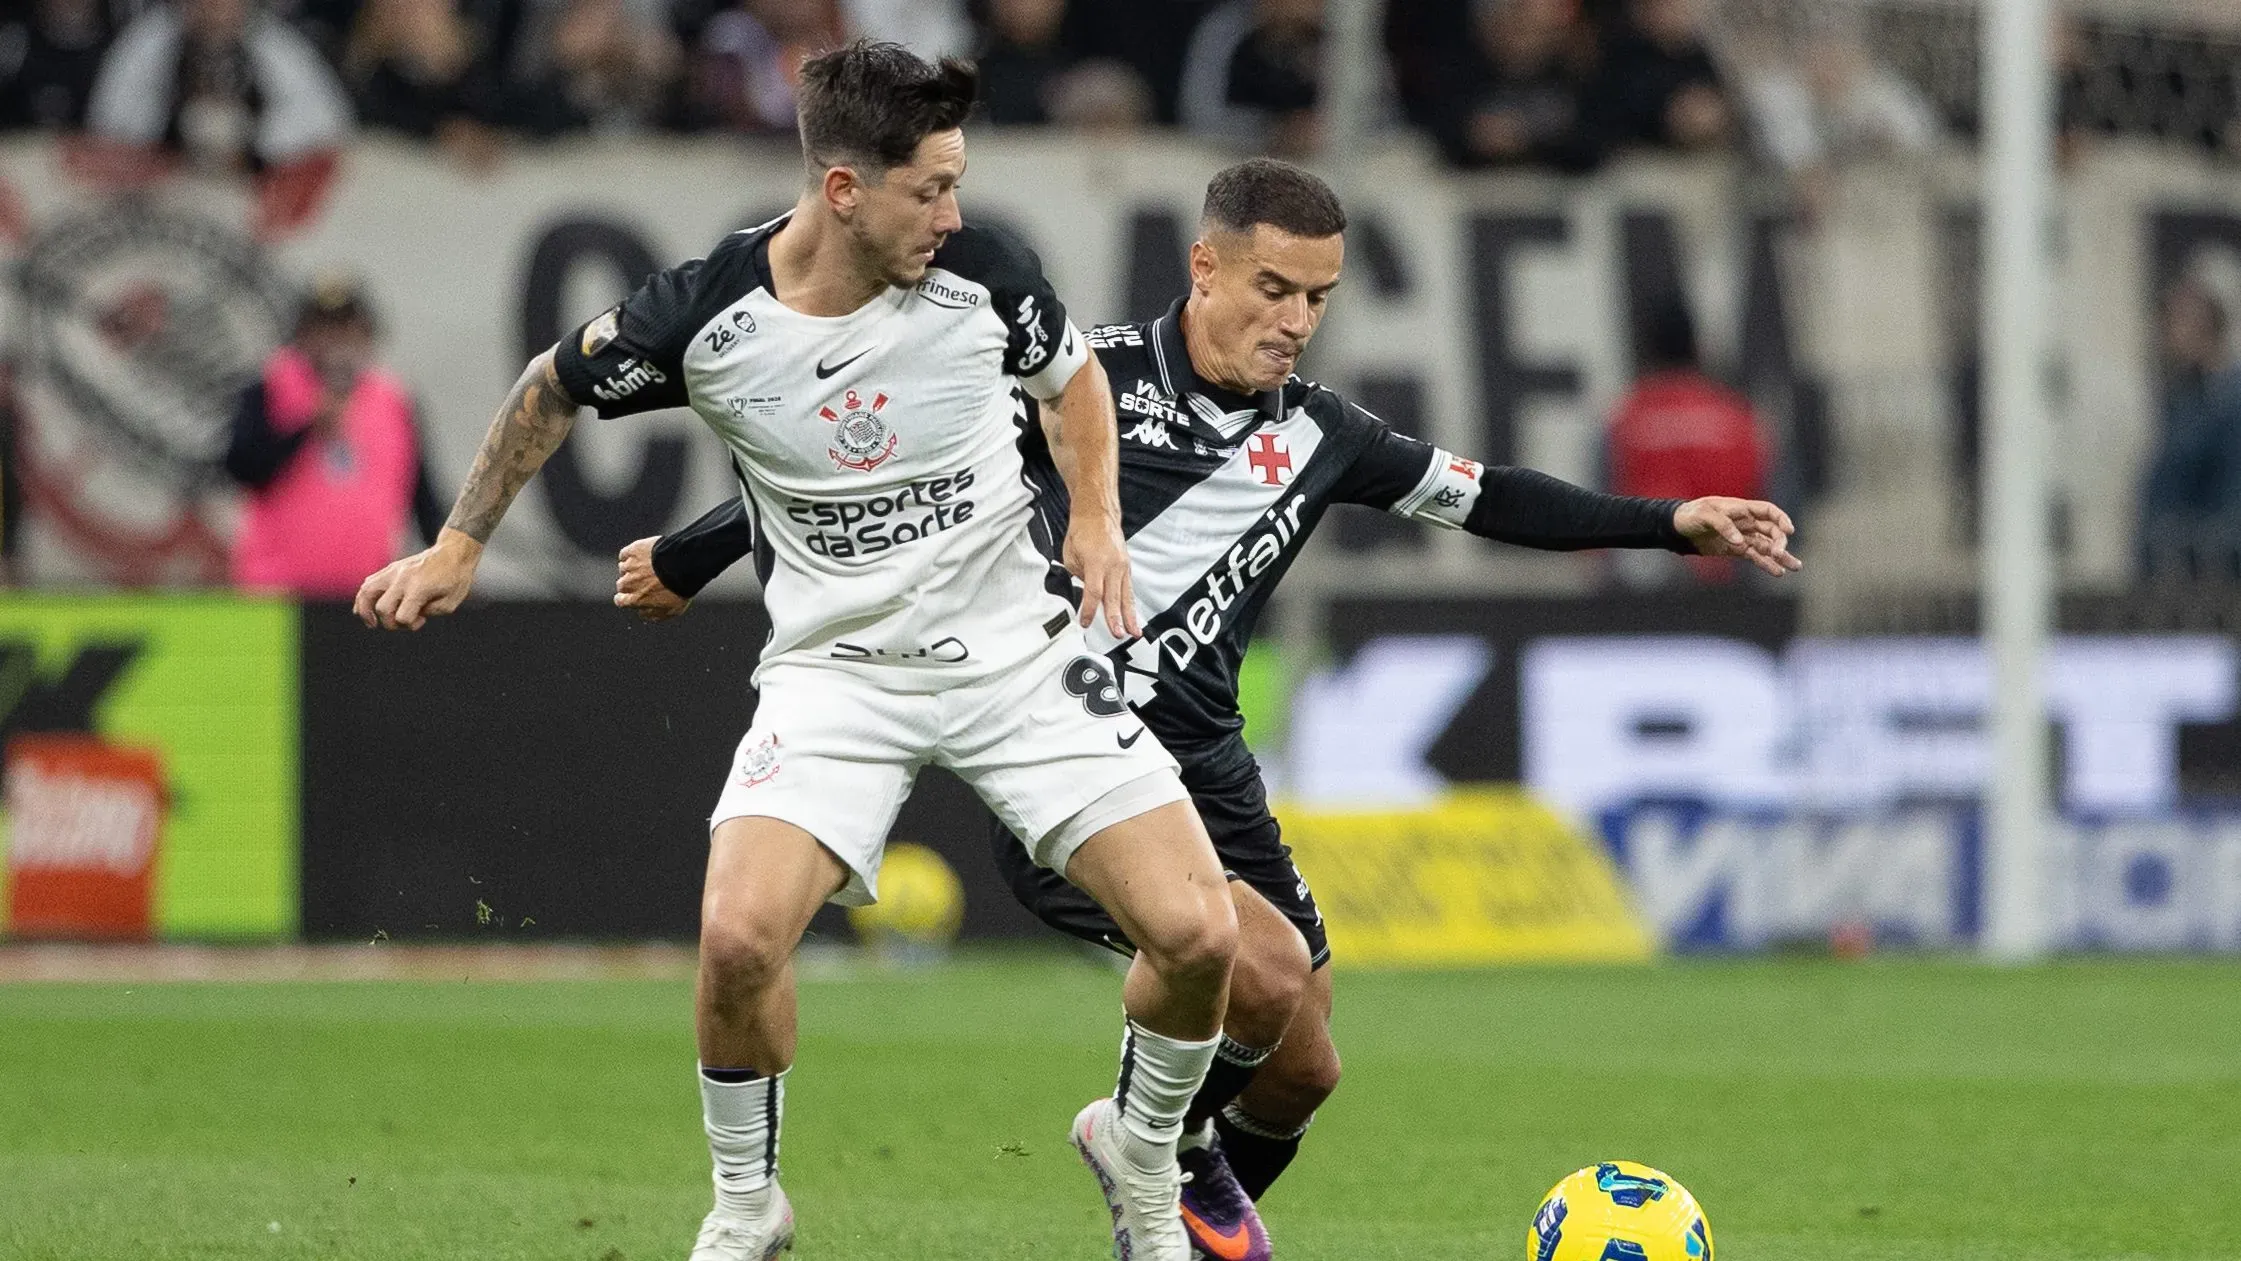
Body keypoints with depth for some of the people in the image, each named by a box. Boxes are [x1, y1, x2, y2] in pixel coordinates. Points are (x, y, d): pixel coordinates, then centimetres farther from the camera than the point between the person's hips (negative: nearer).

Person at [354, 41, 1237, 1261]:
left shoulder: (981, 272, -12)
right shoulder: (704, 314, -16)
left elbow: (1071, 378, 12)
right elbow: (555, 388, 6)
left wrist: (1096, 516, -4)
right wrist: (458, 547, 9)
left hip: (1017, 648, 1)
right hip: (837, 668, -1)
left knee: (1198, 933, -11)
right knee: (738, 935, -24)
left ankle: (1138, 1155, 21)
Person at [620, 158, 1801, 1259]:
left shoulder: (1313, 437, 6)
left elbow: (1478, 495, 18)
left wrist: (1673, 523, 13)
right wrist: (690, 557, 5)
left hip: (1203, 770, 7)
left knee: (1301, 1070, 9)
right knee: (1266, 970, -26)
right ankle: (1163, 1146, 5)